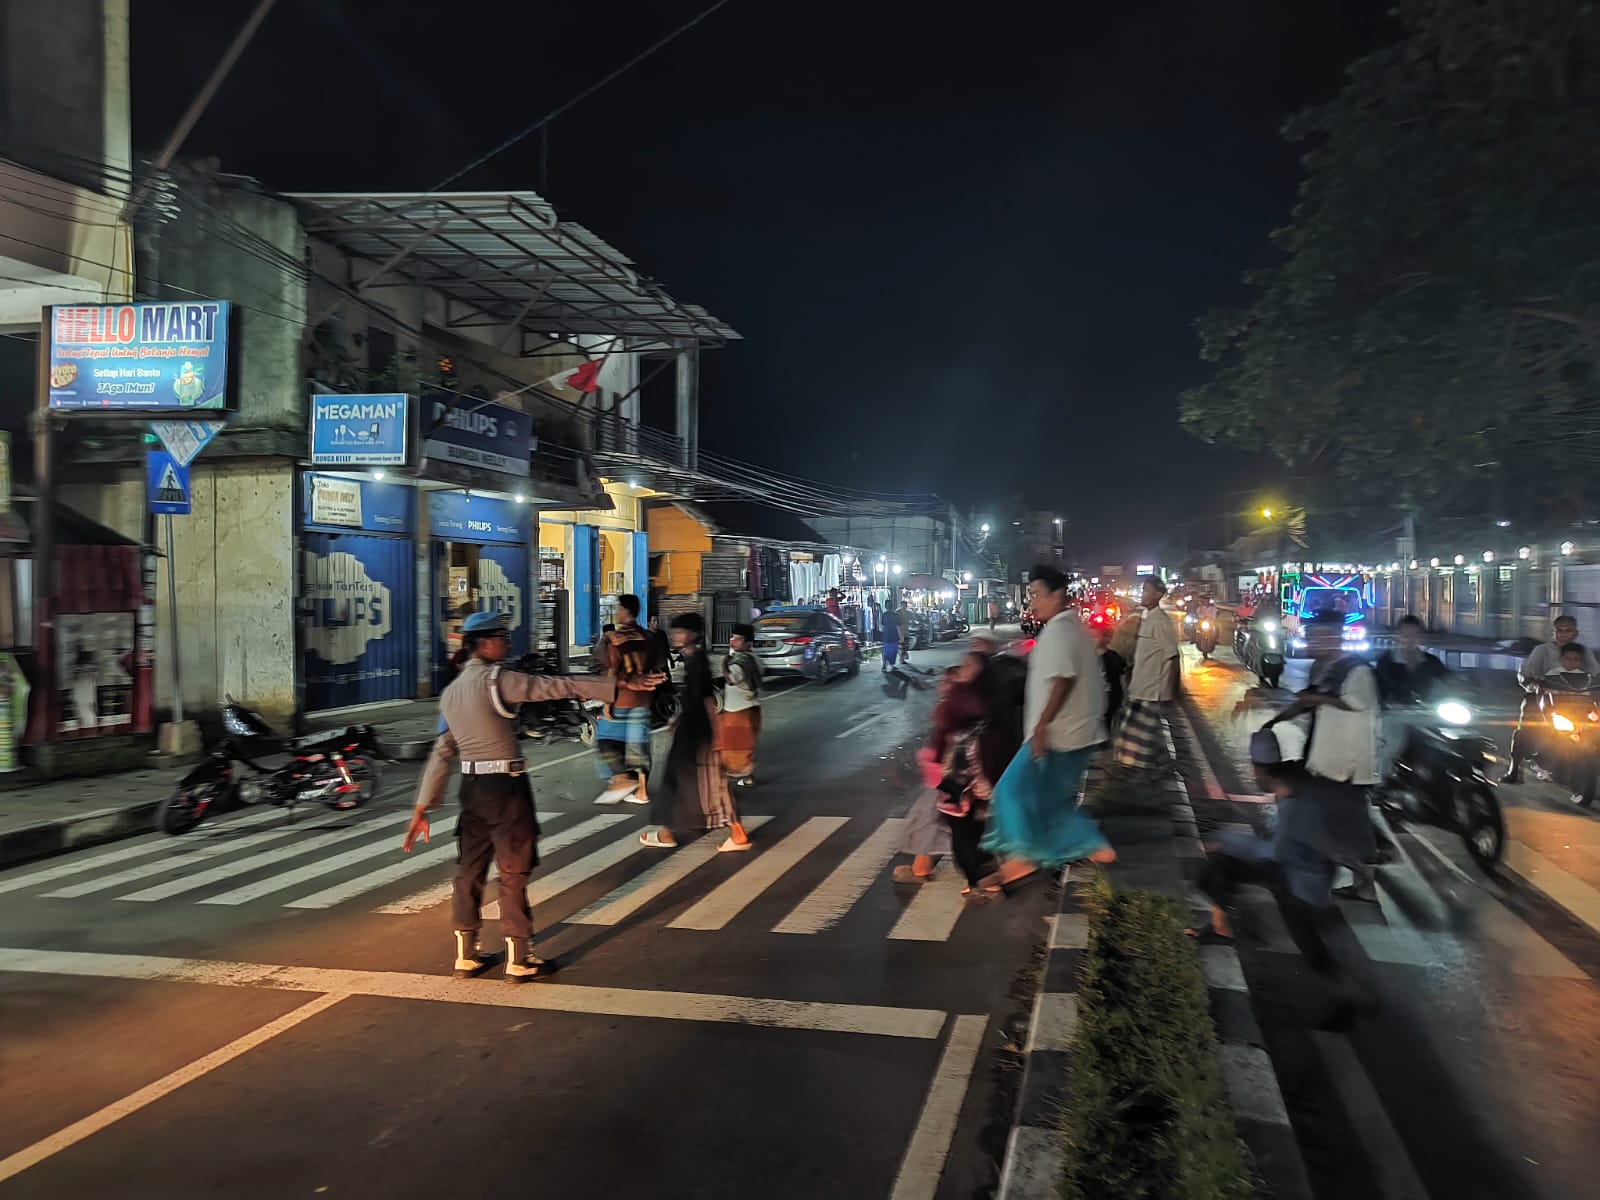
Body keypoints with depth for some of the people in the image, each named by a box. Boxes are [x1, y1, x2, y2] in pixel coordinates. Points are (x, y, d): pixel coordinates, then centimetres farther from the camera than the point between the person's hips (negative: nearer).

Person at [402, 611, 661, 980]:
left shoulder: (451, 691, 11)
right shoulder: (495, 679, -13)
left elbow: (442, 752, 12)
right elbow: (557, 687, -19)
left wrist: (423, 808, 13)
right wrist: (620, 686, -20)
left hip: (472, 786, 8)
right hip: (504, 785, -8)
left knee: (470, 869, 14)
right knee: (514, 872, 2)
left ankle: (465, 956, 24)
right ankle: (518, 960, 9)